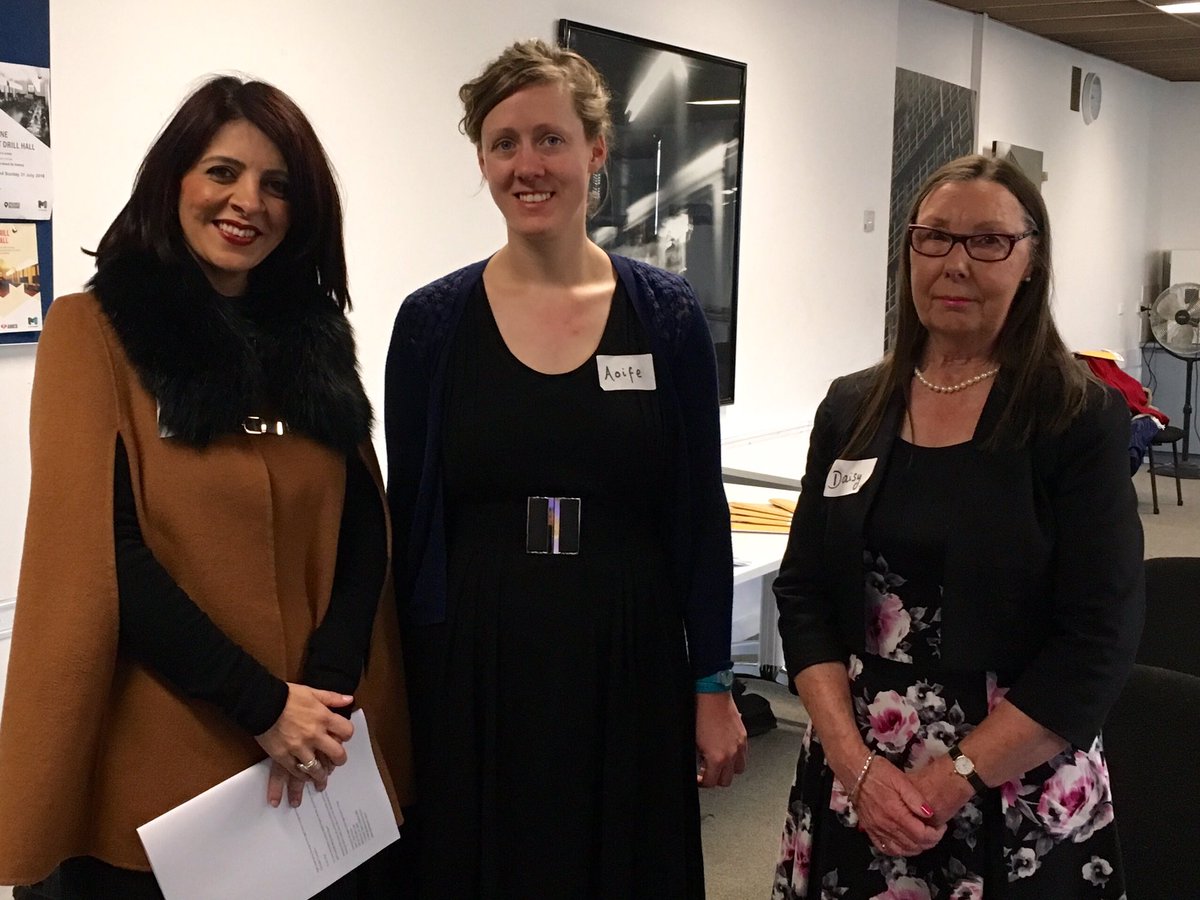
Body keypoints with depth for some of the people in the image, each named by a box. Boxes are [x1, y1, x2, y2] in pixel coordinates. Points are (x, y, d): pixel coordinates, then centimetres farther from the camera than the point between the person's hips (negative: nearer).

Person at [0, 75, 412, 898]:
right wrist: (263, 705, -15)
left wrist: (326, 691, -10)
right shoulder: (95, 328, -4)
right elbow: (103, 547, -12)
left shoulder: (314, 335, 7)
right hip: (154, 767, -4)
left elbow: (364, 528, 4)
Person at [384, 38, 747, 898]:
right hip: (470, 674, 0)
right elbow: (407, 520, 1)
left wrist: (713, 684, 1)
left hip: (629, 668, 1)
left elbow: (701, 512, 2)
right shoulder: (433, 320, -2)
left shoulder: (667, 313, -2)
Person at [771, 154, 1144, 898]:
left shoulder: (1082, 420, -8)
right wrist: (855, 760, -11)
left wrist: (954, 779, -16)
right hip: (852, 780, 3)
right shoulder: (852, 408, 2)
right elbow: (803, 593, 1)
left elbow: (1100, 640, -12)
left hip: (1019, 796, -3)